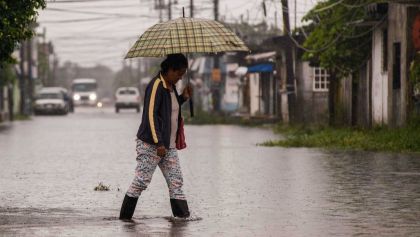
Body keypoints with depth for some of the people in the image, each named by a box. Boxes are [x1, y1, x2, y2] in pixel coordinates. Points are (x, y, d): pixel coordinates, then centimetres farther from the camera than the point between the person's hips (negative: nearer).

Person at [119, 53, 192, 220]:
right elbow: (151, 115, -20)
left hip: (168, 146, 9)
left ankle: (183, 215, 1)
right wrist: (158, 143, -23)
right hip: (150, 144, -9)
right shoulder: (156, 86, -15)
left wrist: (183, 97, 9)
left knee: (176, 181, 2)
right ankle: (124, 216, 2)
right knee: (141, 181, -6)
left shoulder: (171, 86, 13)